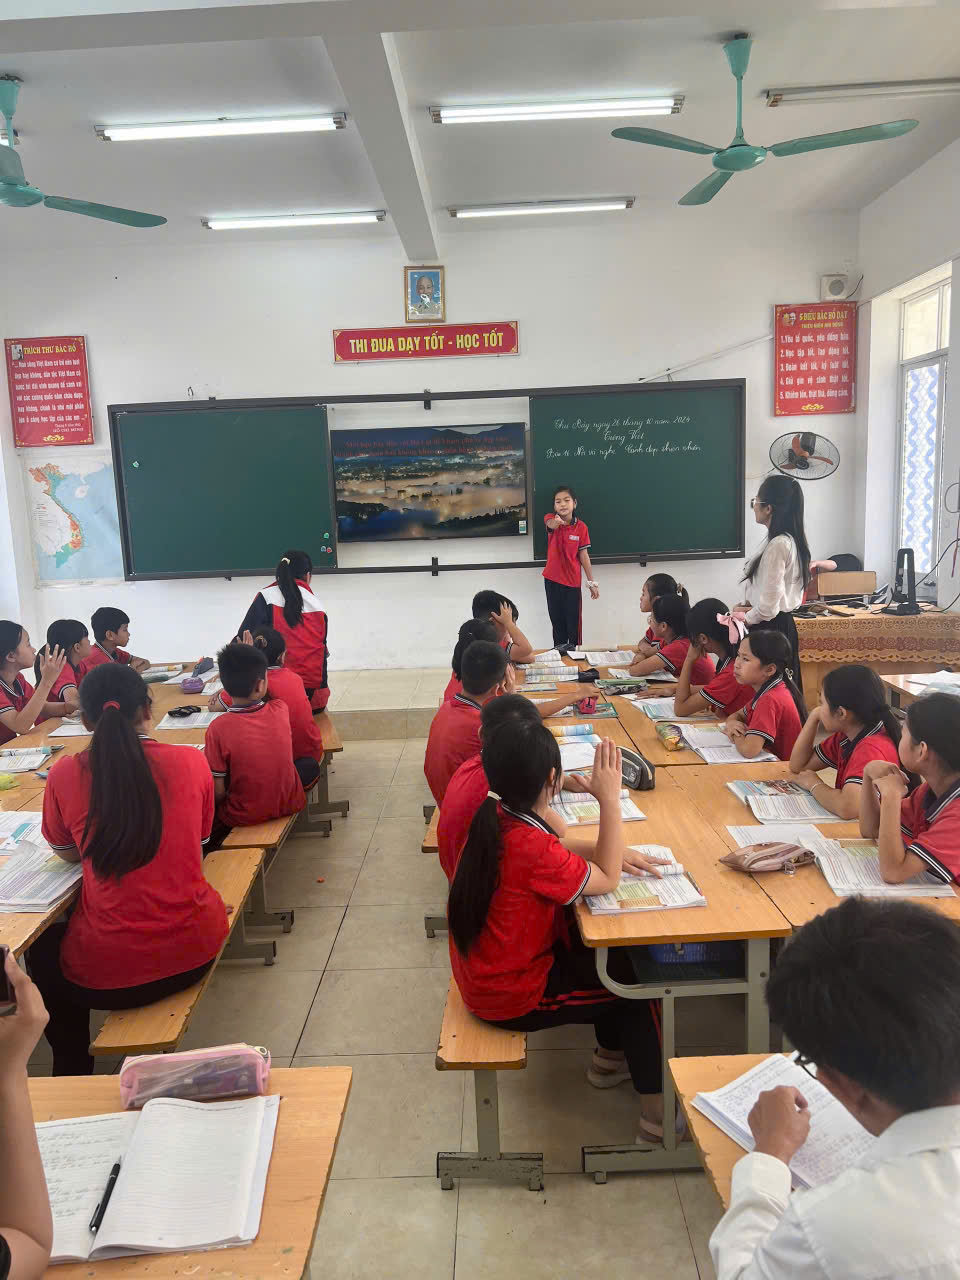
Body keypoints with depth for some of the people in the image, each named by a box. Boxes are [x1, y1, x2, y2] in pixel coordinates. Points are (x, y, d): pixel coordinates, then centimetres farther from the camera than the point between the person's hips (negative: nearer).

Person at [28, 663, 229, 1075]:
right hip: (196, 949, 3)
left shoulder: (65, 774, -11)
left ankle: (72, 1075, 44)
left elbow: (67, 854, 9)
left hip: (109, 973, -2)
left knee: (42, 948, 32)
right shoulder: (191, 762, -8)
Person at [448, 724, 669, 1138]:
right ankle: (657, 1109, 23)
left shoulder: (495, 815, -8)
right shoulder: (529, 847, -34)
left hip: (484, 971, 8)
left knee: (616, 949, 21)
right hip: (511, 998, -8)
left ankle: (610, 1055, 39)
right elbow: (607, 880, -19)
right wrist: (609, 798, -20)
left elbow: (558, 835, 10)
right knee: (636, 978, 10)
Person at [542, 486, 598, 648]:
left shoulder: (581, 527, -7)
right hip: (552, 580, 1)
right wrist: (556, 522, -58)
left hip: (572, 581, -1)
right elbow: (551, 524, -33)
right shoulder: (551, 518, -6)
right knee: (557, 623, 10)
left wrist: (592, 583, -4)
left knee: (574, 625, -1)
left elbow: (584, 556, -3)